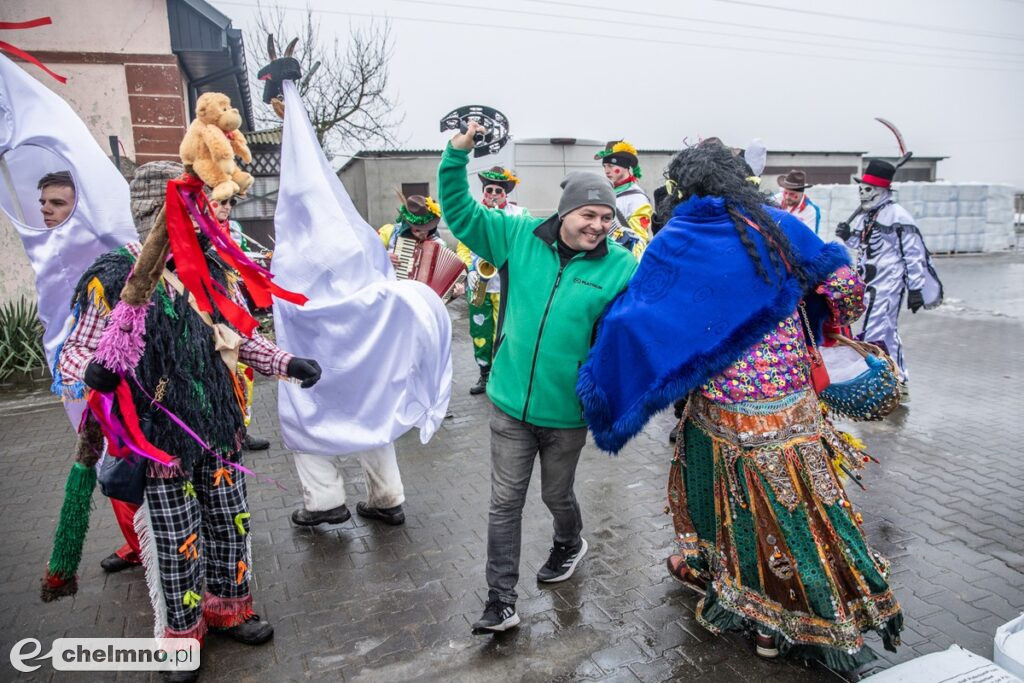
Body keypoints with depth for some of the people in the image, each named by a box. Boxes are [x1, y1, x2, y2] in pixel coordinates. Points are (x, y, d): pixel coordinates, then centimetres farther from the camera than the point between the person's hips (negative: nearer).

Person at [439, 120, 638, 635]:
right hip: (510, 404, 2)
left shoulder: (621, 266, -9)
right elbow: (459, 213, -1)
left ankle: (569, 545, 54)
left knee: (556, 495, 19)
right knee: (505, 501, 7)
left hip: (567, 412, -1)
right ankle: (501, 601, 22)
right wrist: (458, 154, -13)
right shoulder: (519, 237, -4)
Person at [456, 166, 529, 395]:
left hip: (508, 284, -3)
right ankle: (485, 375, 23)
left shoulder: (520, 214, 3)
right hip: (478, 283, 3)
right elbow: (462, 247, 8)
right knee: (480, 331, 8)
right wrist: (470, 270, -8)